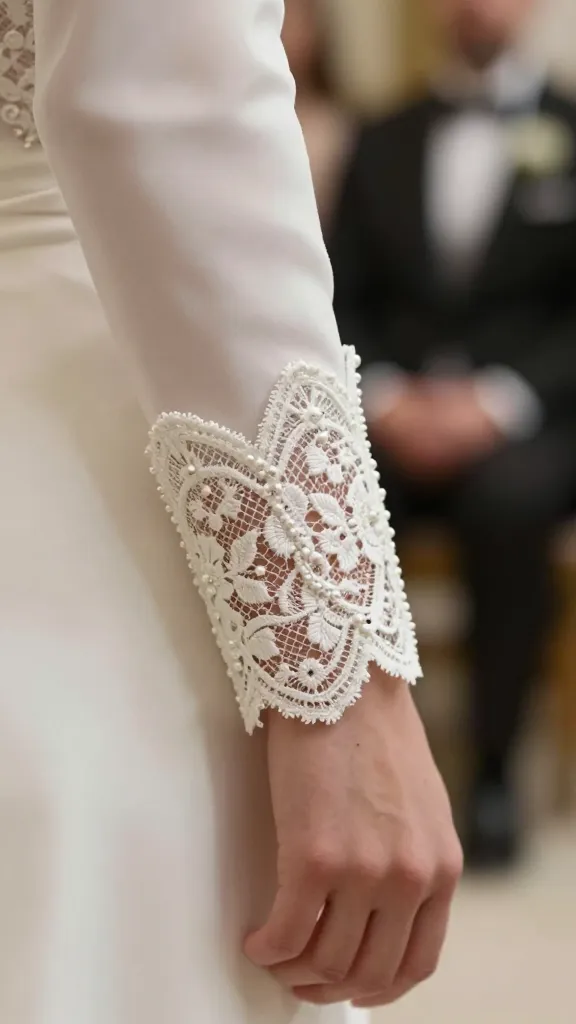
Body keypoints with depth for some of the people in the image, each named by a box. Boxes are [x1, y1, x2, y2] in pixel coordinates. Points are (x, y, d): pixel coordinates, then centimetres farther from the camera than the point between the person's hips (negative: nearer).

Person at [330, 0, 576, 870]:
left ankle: (493, 773, -22)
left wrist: (499, 400, -17)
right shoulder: (382, 142, 18)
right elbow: (341, 300, 11)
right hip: (398, 414, 3)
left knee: (505, 502, -37)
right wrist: (380, 395, -10)